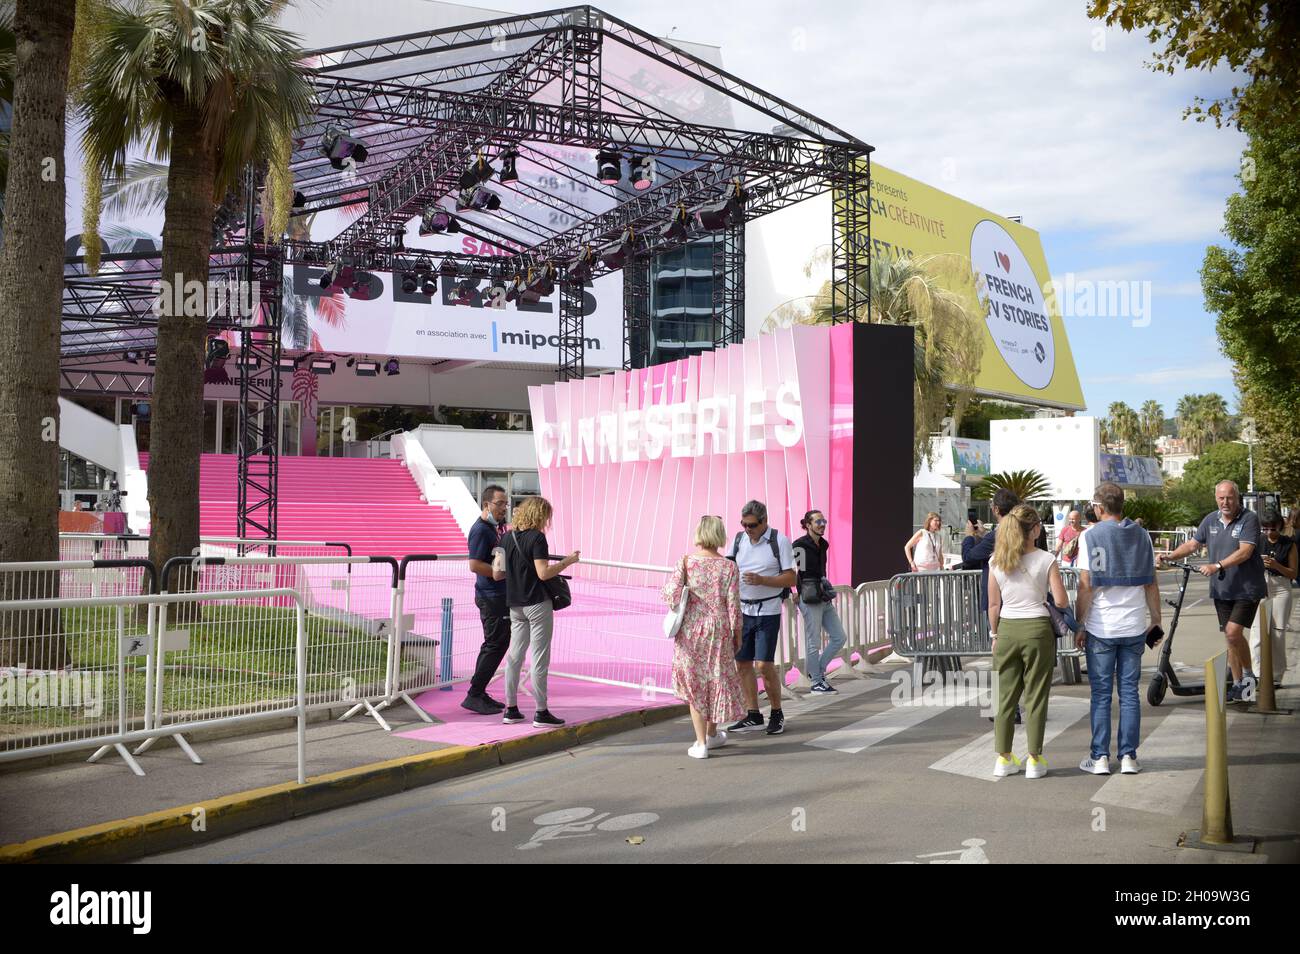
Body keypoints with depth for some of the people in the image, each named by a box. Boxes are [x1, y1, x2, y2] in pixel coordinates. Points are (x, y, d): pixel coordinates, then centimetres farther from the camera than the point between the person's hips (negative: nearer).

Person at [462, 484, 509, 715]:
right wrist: (500, 572, -19)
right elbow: (475, 565, -22)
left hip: (499, 595, 10)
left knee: (494, 644, 14)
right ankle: (474, 696, -1)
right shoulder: (480, 530, -15)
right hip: (491, 597, -10)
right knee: (496, 645, -7)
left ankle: (478, 693, 22)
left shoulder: (496, 527, 15)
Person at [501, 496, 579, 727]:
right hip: (537, 604, -7)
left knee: (514, 656, 12)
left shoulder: (509, 537, 7)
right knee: (540, 658, -1)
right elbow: (543, 573, -21)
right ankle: (541, 712, 4)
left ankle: (511, 709, 17)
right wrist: (566, 562, -9)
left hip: (515, 604, 7)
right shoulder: (536, 537, -14)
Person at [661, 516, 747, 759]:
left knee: (694, 684, 10)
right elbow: (733, 606, -5)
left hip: (690, 630, 0)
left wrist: (664, 588, 8)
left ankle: (701, 743, 9)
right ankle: (712, 734, 34)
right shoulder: (729, 567, -7)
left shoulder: (686, 562, -9)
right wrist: (738, 635, 6)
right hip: (719, 630, 1)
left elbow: (672, 595, -15)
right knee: (716, 679, 18)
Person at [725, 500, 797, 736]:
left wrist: (761, 580, -20)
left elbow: (791, 578, -8)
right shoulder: (739, 539, 7)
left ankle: (777, 714, 10)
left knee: (764, 664, -9)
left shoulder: (779, 541, -6)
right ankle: (753, 715, 15)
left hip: (768, 612, -5)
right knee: (742, 663, 4)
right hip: (742, 610, 5)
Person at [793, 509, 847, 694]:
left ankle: (817, 670, 22)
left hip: (825, 598, 8)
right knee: (813, 642, -1)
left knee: (839, 637, 9)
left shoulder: (823, 544, 12)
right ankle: (817, 682, 9)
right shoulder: (800, 545, -11)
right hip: (809, 599, -8)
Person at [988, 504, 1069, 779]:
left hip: (1007, 629, 3)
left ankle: (1004, 758, 16)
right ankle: (1035, 760, 11)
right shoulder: (1046, 560, -7)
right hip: (1037, 629, -3)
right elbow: (1061, 601, -9)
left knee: (1006, 695, 10)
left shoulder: (997, 562, 0)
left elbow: (994, 605, 3)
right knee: (1035, 696, 5)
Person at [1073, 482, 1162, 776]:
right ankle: (1129, 757, 10)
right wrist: (1156, 621, 17)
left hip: (1101, 627, -3)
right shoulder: (1142, 536, 6)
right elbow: (1151, 584, 8)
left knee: (1101, 694, 4)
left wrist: (1080, 625, -2)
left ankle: (1100, 757, 6)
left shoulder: (1090, 536, -6)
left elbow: (1085, 586, -8)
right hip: (1135, 626, 3)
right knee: (1129, 692, 8)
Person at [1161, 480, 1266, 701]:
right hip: (1221, 590, 6)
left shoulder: (1249, 519, -11)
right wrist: (1170, 556, -6)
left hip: (1246, 589, -5)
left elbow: (1245, 551, -20)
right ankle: (1238, 685, 20)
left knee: (1233, 632, -16)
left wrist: (1217, 566, -29)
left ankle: (1249, 675, 6)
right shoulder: (1211, 520, 6)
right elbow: (1192, 544, 10)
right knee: (1230, 636, 10)